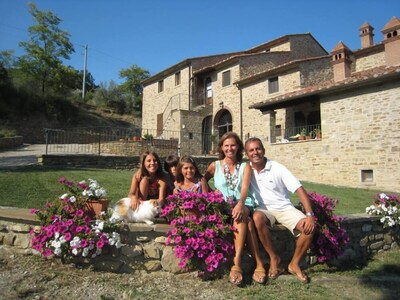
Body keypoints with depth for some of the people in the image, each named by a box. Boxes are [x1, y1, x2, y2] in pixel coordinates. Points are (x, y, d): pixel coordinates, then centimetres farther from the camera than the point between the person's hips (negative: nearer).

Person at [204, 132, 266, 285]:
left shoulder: (245, 166, 9)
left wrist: (240, 204, -29)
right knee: (246, 220, -33)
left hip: (243, 205, 0)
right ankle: (258, 263, -33)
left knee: (240, 215, -37)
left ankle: (237, 263, -40)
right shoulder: (215, 165, 12)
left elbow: (245, 188, -8)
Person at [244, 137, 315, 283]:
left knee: (309, 227, -24)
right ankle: (274, 258, -13)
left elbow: (300, 190, -13)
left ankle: (294, 264, 0)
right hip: (264, 209, 0)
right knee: (257, 218, -36)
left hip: (284, 208, 0)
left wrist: (310, 215, -25)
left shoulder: (278, 168, -11)